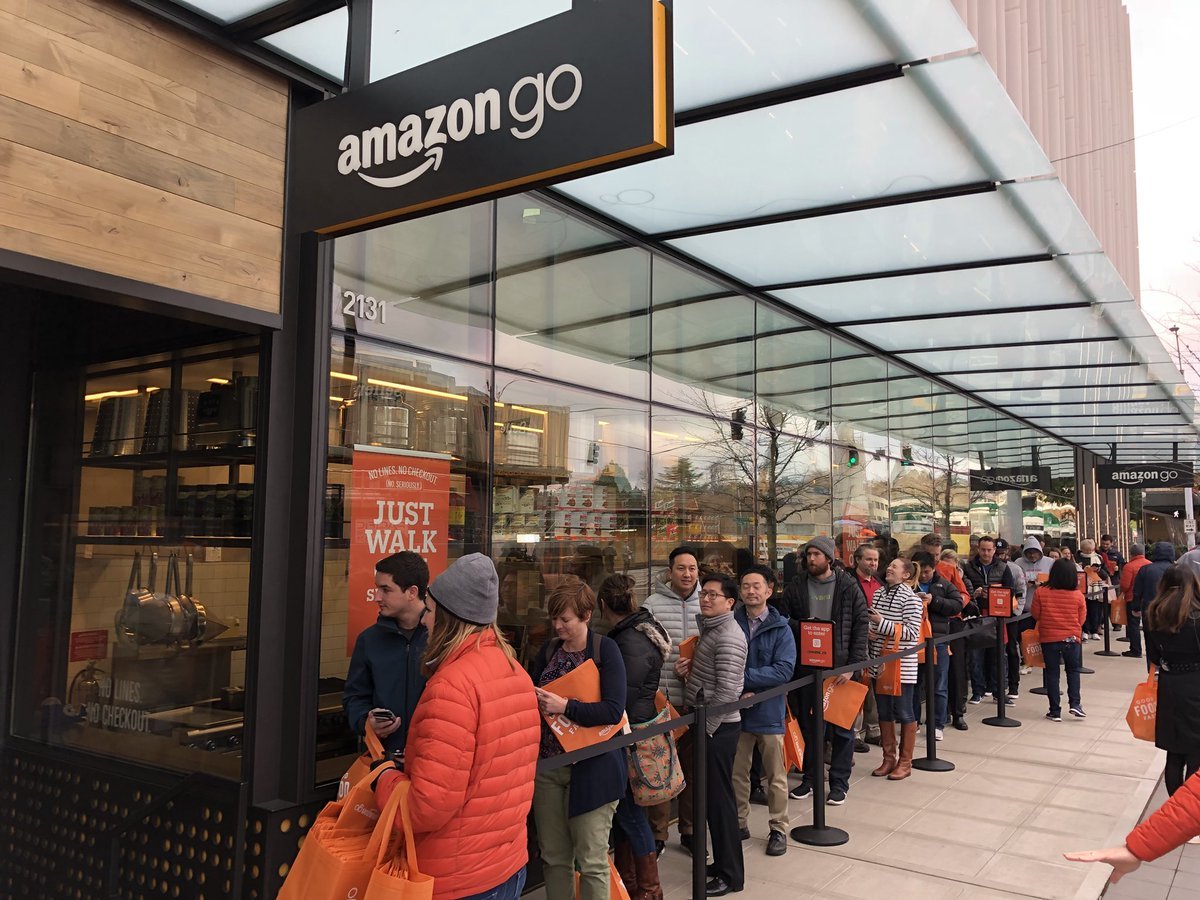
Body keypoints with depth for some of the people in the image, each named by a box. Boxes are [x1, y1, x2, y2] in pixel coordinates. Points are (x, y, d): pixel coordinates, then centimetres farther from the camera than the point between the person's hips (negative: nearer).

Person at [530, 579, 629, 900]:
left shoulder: (605, 649, -9)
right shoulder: (549, 649, 7)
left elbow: (614, 710, -17)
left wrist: (565, 706, -23)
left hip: (591, 768, -5)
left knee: (591, 860, 3)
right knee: (553, 857, 13)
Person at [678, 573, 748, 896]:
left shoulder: (728, 636, -19)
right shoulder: (710, 628, 11)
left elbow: (727, 690, -24)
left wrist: (706, 726, -16)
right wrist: (689, 670, 1)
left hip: (717, 727, -9)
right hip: (709, 724, 9)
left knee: (719, 799, 0)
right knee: (713, 796, 16)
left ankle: (730, 875, 12)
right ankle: (723, 862, 29)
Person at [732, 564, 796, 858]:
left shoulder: (780, 628, -7)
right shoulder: (731, 624, -3)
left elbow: (784, 670, -16)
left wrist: (743, 676, -21)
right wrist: (737, 691, -18)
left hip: (769, 711, -2)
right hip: (736, 710, 2)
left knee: (775, 776, 11)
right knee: (736, 773, 13)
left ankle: (778, 829, 25)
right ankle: (739, 823, 29)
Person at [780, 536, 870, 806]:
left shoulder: (848, 587, -3)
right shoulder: (796, 587, 2)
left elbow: (860, 627, -4)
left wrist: (852, 666, -11)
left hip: (840, 667, -2)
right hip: (806, 666, 2)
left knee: (841, 727, 6)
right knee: (808, 724, 11)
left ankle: (839, 782, 19)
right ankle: (809, 778, 26)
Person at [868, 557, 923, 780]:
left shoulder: (911, 598, -10)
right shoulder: (878, 594, 8)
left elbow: (912, 632, -16)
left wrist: (882, 623, -20)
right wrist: (869, 631, -3)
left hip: (902, 665, -6)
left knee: (904, 713, 5)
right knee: (884, 712, 13)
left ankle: (905, 762, 16)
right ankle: (889, 758, 25)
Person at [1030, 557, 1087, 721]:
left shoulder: (1040, 592, -12)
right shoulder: (1078, 595, -10)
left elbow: (1035, 615, -3)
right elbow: (1081, 619, 1)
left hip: (1048, 638, 0)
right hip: (1072, 638, 1)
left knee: (1052, 673, 8)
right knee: (1073, 670, 21)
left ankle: (1055, 711, 9)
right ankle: (1074, 703, 9)